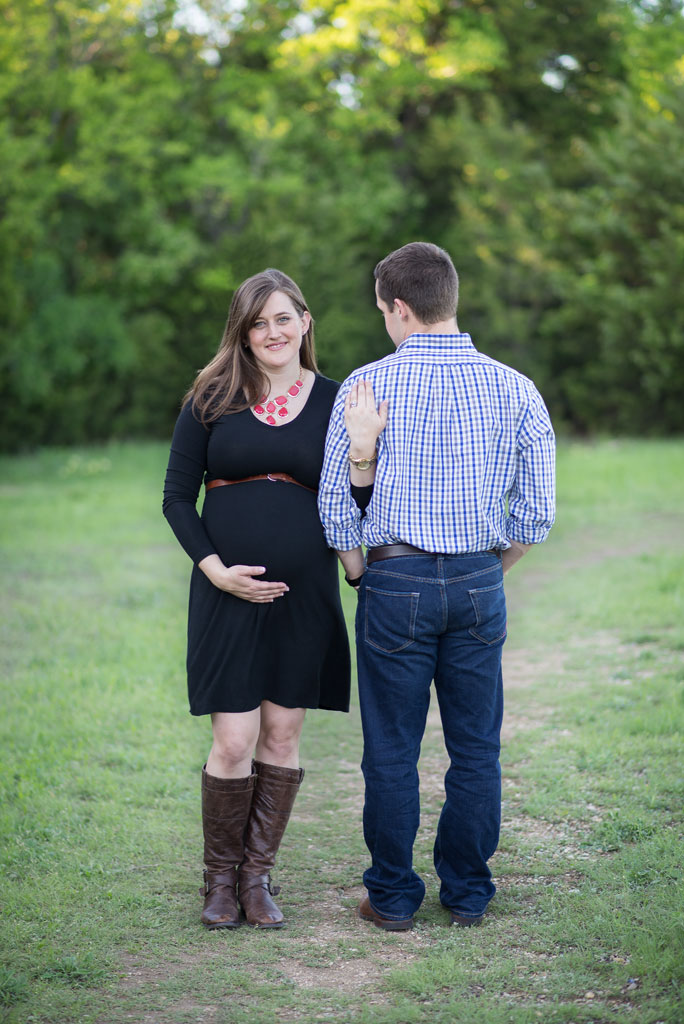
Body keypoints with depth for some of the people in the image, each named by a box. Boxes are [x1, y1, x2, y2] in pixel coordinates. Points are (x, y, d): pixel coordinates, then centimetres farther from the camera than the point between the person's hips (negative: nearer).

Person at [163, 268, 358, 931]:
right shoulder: (212, 400, 3)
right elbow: (177, 497, 4)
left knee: (283, 737, 7)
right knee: (233, 742, -3)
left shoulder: (333, 402, 6)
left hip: (305, 594, 2)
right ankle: (220, 876, 16)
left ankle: (257, 875, 20)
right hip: (229, 591, -1)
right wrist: (216, 569, -9)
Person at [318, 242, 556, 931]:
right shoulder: (515, 390, 0)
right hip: (480, 587, 2)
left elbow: (334, 502, -3)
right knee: (476, 748, 12)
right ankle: (468, 894, 21)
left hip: (395, 582, -2)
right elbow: (535, 512, 1)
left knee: (392, 751, 7)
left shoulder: (367, 386, -6)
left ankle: (393, 898, 16)